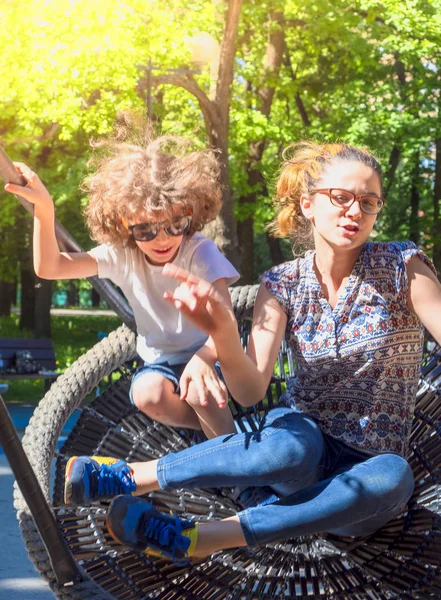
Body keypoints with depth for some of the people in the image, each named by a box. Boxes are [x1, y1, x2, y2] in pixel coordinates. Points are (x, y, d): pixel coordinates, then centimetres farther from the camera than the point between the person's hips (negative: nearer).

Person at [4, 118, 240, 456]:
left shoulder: (200, 252, -21)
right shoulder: (122, 256, -11)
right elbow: (48, 268, -15)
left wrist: (204, 358, -56)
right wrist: (44, 210, -31)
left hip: (209, 354, -3)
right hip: (159, 361, 3)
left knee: (201, 391, -37)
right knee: (148, 393, -31)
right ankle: (216, 424, -4)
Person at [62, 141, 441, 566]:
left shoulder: (402, 267, -8)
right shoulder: (283, 284, -3)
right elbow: (250, 391, -15)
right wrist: (223, 335, -36)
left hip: (362, 463, 0)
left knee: (392, 477, -38)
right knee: (291, 446, -39)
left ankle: (197, 538, -33)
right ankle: (128, 477, -26)